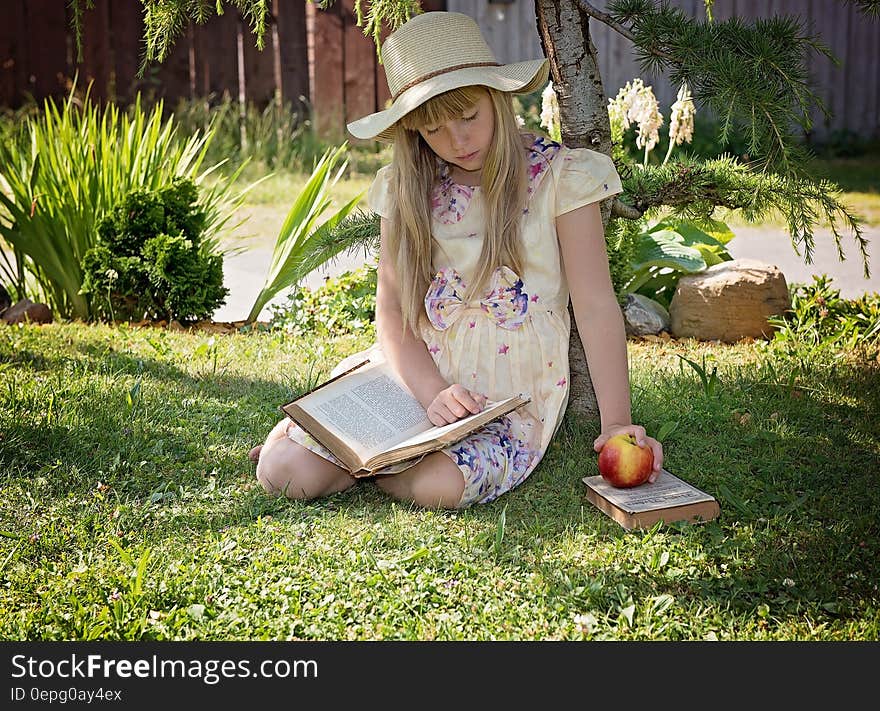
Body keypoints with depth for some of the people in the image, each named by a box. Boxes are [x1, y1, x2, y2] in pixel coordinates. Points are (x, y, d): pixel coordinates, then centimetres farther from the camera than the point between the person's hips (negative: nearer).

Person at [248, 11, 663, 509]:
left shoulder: (559, 175, -5)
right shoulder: (406, 188, 5)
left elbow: (597, 307, -8)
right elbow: (391, 310, 0)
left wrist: (617, 422, -18)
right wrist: (433, 392, -19)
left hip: (512, 392, -2)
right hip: (417, 373, 3)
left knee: (440, 486, -33)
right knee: (284, 472, -16)